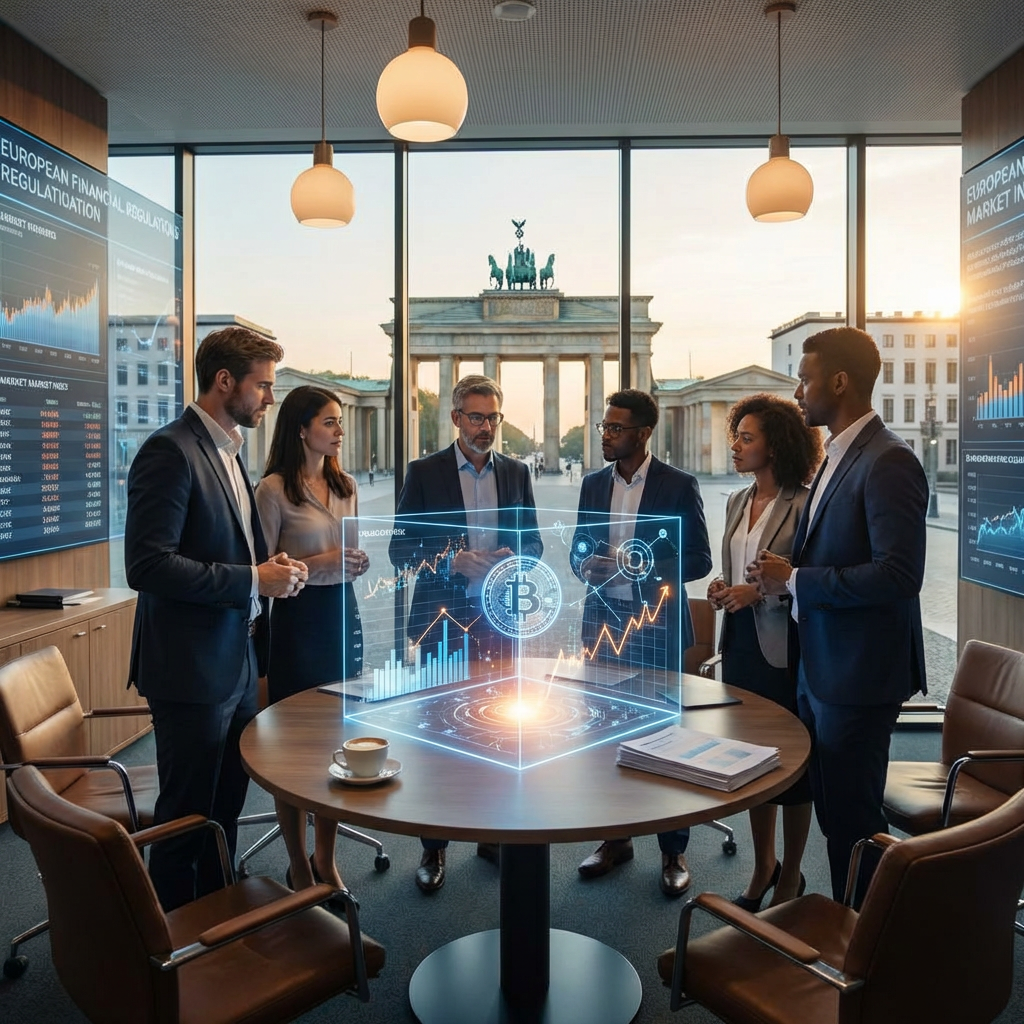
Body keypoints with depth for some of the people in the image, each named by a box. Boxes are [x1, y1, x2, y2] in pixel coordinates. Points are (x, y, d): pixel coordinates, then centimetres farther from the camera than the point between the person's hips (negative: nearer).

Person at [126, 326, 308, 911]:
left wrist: (271, 566, 3)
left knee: (226, 808, 20)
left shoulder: (227, 451, 13)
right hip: (193, 670, -9)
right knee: (187, 817, 6)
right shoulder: (171, 452, -16)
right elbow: (148, 565, -24)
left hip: (238, 663, 9)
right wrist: (251, 580, -21)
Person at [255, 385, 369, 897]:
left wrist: (358, 561, -3)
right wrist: (319, 563, -19)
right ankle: (299, 865, 22)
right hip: (296, 620, -6)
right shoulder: (273, 490, -9)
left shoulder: (346, 486, 10)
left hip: (342, 614, 6)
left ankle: (326, 860, 26)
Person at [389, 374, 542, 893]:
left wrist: (512, 557, -11)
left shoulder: (516, 472, 9)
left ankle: (495, 834, 24)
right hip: (441, 619, -2)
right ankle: (434, 847, 16)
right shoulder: (424, 473, -1)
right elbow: (401, 549, -3)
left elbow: (534, 542, 11)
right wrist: (454, 559, -19)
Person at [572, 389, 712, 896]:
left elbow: (699, 559, -6)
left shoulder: (678, 485, -5)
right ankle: (616, 838, 26)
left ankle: (673, 851, 19)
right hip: (602, 622, 4)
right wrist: (585, 565, -9)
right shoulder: (593, 484, 9)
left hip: (657, 626, -4)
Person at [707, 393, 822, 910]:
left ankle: (789, 878, 27)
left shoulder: (804, 504, -14)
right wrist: (723, 588, 1)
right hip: (740, 642, 7)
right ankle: (763, 866, 34)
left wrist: (760, 591, -21)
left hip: (783, 649, -7)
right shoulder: (738, 501, 10)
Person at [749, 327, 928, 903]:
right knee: (832, 809, 19)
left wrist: (796, 580, -19)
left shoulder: (888, 462, -18)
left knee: (851, 816, 3)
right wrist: (784, 576, 3)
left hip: (858, 676, -9)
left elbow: (899, 574, -25)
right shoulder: (837, 458, 12)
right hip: (820, 667, 9)